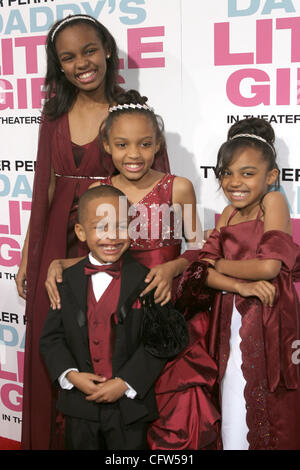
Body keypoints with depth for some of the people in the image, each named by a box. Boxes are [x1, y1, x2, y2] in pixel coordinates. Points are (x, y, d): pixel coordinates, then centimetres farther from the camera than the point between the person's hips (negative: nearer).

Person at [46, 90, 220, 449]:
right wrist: (58, 265, -6)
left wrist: (173, 268, -16)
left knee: (175, 409, -9)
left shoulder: (178, 188, -3)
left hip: (168, 309, -1)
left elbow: (196, 248, 3)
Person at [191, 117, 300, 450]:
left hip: (266, 323, -5)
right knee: (234, 425, 9)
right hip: (232, 320, 5)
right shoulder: (228, 215, 9)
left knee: (267, 416, 6)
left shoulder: (273, 202, -7)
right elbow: (203, 269, 0)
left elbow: (269, 266, -18)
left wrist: (220, 264, -4)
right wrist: (241, 286, -17)